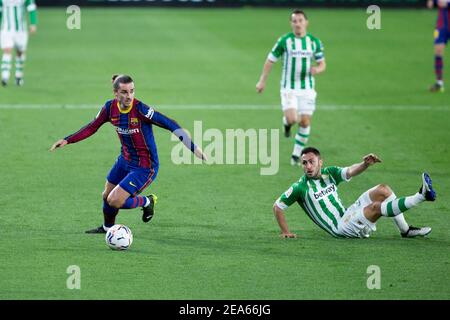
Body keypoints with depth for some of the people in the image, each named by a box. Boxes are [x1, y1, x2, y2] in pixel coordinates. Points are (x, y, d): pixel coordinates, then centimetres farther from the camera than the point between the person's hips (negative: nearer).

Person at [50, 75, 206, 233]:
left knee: (114, 201, -12)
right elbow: (91, 128, 6)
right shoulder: (110, 107, -10)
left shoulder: (140, 109, -28)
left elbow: (171, 125, -28)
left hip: (145, 167, -7)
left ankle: (147, 202, 16)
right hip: (125, 160, 7)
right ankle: (107, 227, 52)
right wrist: (67, 140, -1)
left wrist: (194, 148, -34)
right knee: (106, 196, 22)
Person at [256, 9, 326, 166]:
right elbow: (270, 60, 3)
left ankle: (296, 155, 14)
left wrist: (317, 69, -16)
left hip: (307, 88, 2)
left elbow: (322, 63, 9)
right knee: (292, 119, -20)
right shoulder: (284, 41, -4)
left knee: (305, 122, -1)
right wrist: (262, 81, -2)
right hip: (288, 88, -2)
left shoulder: (314, 42, 2)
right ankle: (286, 122, 19)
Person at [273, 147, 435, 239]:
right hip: (340, 229, -7)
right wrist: (285, 232, -7)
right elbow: (277, 206, -4)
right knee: (376, 207, -25)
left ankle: (405, 230, 0)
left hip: (347, 216, 7)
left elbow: (349, 172, -6)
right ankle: (421, 196, -24)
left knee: (383, 190, -3)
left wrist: (365, 164, -26)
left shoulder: (329, 173, 8)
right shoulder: (301, 187, -9)